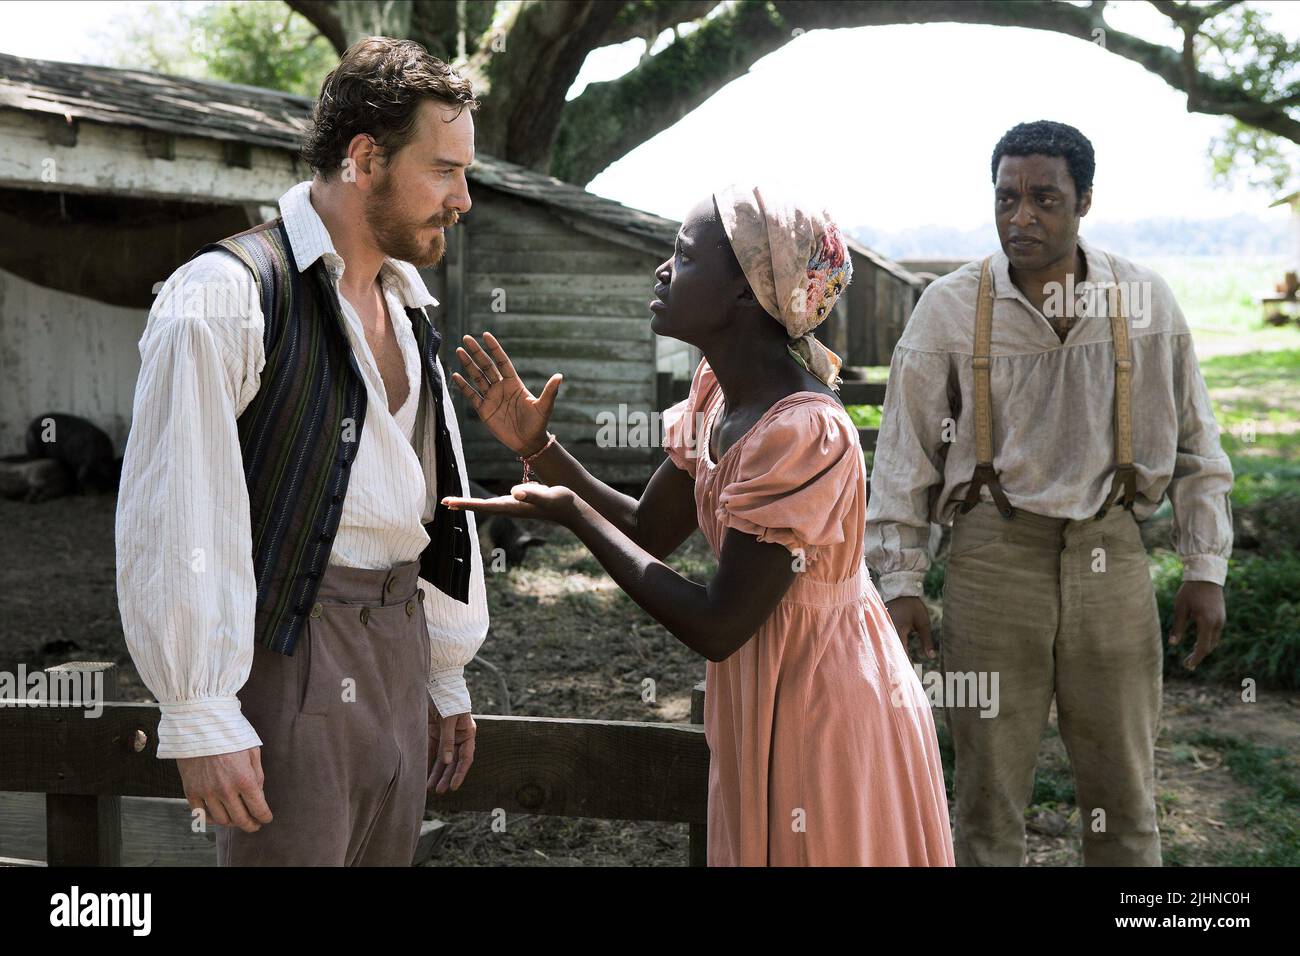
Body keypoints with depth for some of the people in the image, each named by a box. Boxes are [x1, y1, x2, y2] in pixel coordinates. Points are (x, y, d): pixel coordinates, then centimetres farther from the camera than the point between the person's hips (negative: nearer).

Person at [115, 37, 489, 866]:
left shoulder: (407, 307, 14)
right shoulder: (229, 293, -12)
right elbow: (174, 520, -16)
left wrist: (448, 676, 19)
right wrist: (200, 717, -16)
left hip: (400, 645, 8)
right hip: (294, 658, -7)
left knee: (389, 851, 14)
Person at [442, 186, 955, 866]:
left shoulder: (803, 431, -29)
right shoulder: (719, 389, -1)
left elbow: (716, 627, -26)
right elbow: (649, 532, 6)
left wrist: (574, 516, -19)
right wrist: (538, 446, -4)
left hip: (826, 710, -8)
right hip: (764, 703, 8)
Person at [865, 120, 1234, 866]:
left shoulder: (1146, 300, 2)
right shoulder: (950, 308, -1)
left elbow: (1195, 443, 8)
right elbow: (905, 453, 2)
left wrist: (1207, 568, 5)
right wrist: (901, 580, -2)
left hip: (1110, 554, 1)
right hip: (994, 554, -1)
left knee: (1124, 791, 9)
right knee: (990, 788, 6)